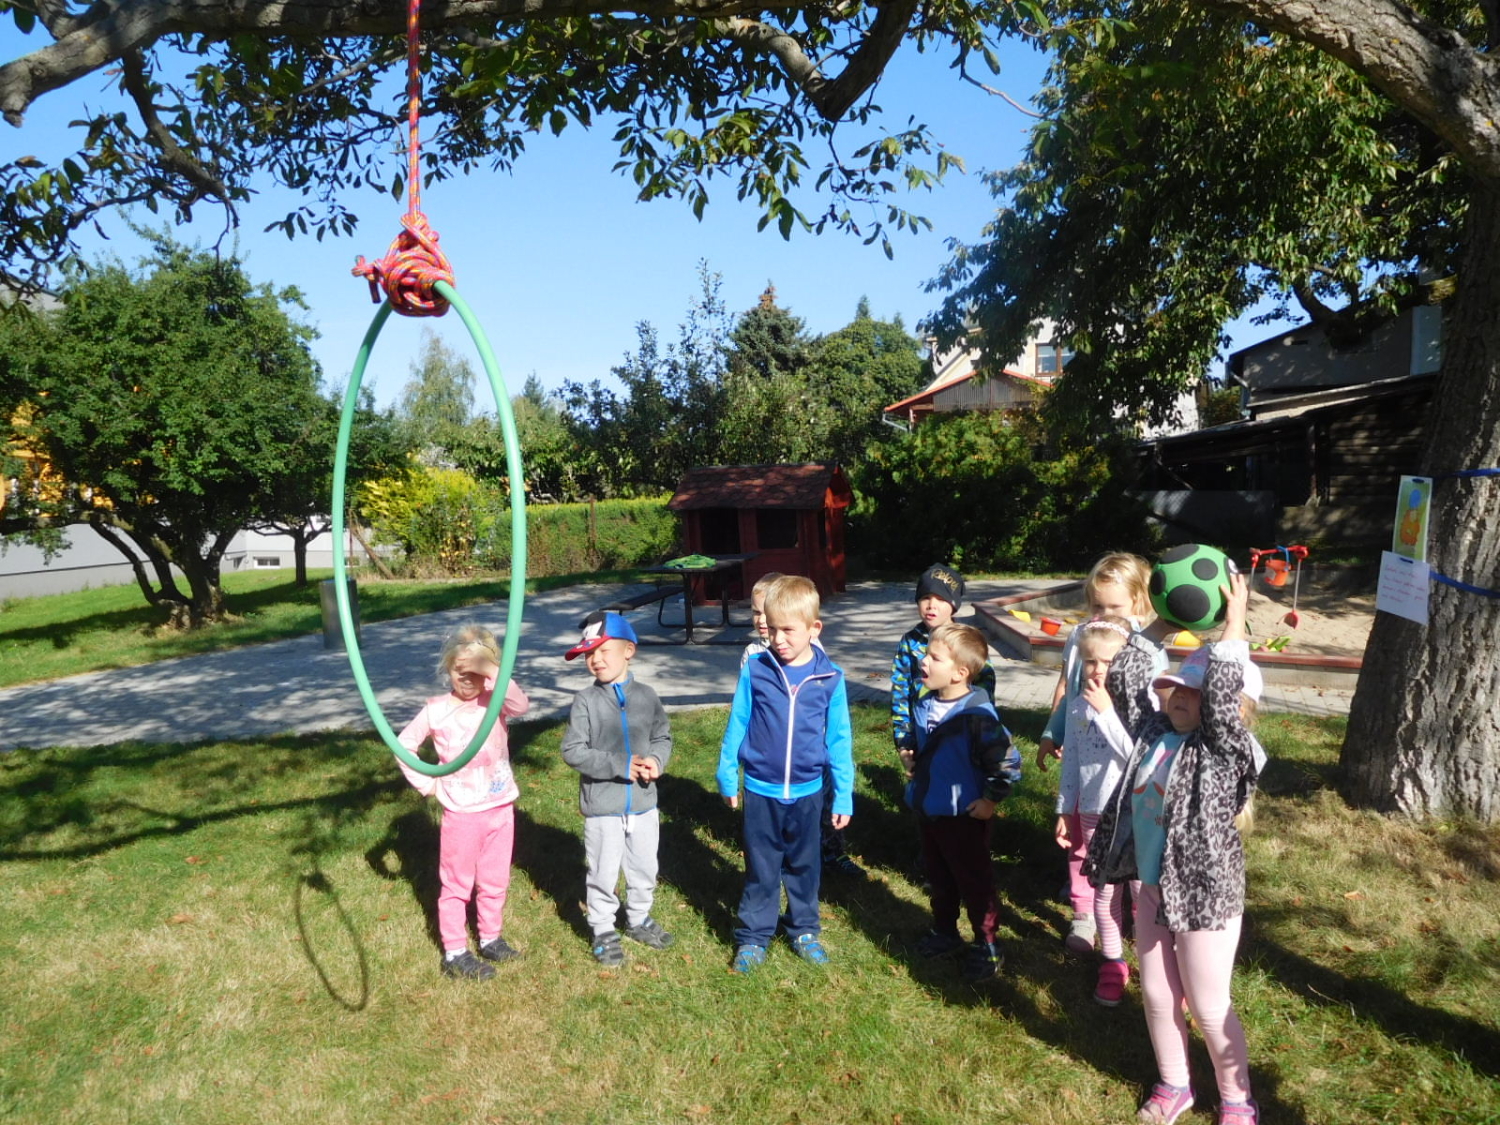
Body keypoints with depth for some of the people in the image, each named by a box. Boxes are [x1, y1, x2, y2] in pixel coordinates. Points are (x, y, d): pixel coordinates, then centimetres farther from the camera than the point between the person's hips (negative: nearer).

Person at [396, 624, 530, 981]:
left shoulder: (495, 701, -6)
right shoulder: (436, 710, -8)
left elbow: (521, 705, -28)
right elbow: (404, 745, 0)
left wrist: (494, 674, -35)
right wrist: (425, 783, -5)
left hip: (501, 808, 2)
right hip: (461, 814, -2)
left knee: (495, 881, 17)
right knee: (457, 885, 10)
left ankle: (491, 938, 35)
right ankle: (454, 953, 22)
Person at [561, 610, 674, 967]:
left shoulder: (646, 696, -4)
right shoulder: (586, 701, -13)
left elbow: (663, 737, 7)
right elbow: (573, 751, -16)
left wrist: (656, 760, -15)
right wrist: (620, 766, -20)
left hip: (643, 803, 3)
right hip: (602, 806, -3)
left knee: (644, 870, 20)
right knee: (603, 874, 11)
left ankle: (638, 919, 43)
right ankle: (603, 931, 31)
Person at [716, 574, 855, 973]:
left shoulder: (829, 678, -9)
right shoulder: (755, 671, -11)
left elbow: (839, 740, -2)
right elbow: (737, 725, -1)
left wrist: (844, 795, 1)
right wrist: (727, 775, 3)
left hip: (807, 791, 1)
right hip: (761, 790, -1)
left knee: (804, 866, 18)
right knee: (761, 869, 12)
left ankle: (804, 930, 37)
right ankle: (753, 937, 28)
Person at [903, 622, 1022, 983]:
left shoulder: (977, 713, -26)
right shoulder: (925, 705, -1)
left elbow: (1008, 759, -25)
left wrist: (990, 799, -18)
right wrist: (911, 761, 2)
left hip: (964, 815, -7)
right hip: (928, 810, 7)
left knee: (974, 881, 10)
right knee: (938, 877, 23)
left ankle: (987, 946, 29)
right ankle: (944, 932, 43)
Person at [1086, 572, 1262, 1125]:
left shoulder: (1226, 749, -17)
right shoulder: (1154, 730, -1)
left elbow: (1223, 695, -33)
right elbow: (1127, 677, 0)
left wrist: (1233, 626, -31)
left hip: (1204, 893, -6)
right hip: (1152, 888, 6)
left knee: (1208, 1008, 11)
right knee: (1157, 996, 19)